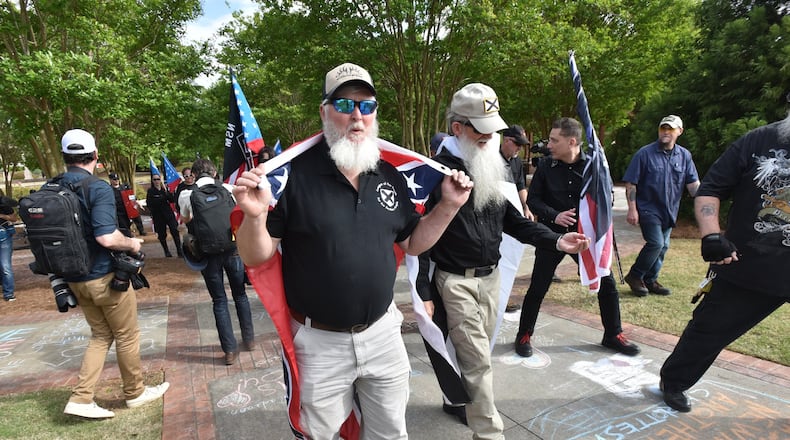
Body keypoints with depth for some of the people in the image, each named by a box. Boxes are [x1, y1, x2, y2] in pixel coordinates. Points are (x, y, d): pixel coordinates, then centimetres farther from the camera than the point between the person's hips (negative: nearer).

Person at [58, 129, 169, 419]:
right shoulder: (98, 188, -19)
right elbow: (107, 237, -27)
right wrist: (132, 244, -9)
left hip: (75, 278, 7)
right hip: (104, 276, -7)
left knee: (101, 335, 20)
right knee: (127, 336, 11)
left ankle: (81, 399, 17)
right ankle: (135, 393, 26)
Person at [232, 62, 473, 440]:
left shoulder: (390, 175, 2)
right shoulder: (294, 173, -14)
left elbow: (412, 244, 10)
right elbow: (255, 258, -10)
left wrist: (449, 205, -1)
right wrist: (255, 216, -30)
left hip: (383, 333, 4)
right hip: (320, 343, -3)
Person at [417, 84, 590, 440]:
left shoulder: (496, 167, 7)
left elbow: (513, 221, 11)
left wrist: (556, 241, -4)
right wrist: (423, 293, -14)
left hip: (491, 277, 7)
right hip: (455, 280, -7)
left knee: (475, 353, 21)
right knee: (478, 361, -1)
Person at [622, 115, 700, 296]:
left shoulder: (684, 155, 5)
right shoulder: (645, 153, -9)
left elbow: (693, 184, 3)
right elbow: (631, 183, -9)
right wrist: (632, 208, -15)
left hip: (669, 211, 6)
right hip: (648, 208, -6)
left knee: (663, 246, 11)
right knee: (656, 243, -16)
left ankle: (650, 280, 25)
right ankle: (634, 276, 1)